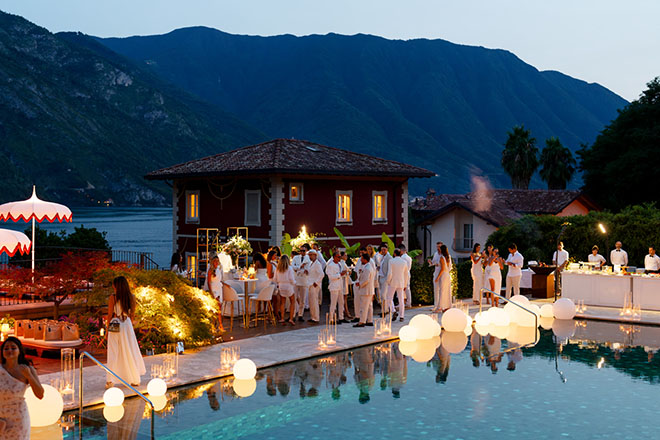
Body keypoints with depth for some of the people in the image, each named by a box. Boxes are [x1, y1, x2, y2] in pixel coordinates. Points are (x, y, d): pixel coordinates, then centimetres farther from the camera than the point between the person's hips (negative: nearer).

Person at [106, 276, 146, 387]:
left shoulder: (113, 297, -9)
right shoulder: (131, 297, 0)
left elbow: (110, 314, -7)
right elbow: (132, 314, 7)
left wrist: (108, 329, 2)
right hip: (127, 324, 3)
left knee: (113, 353, 2)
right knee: (130, 352, 11)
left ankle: (110, 380, -6)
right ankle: (135, 379, 17)